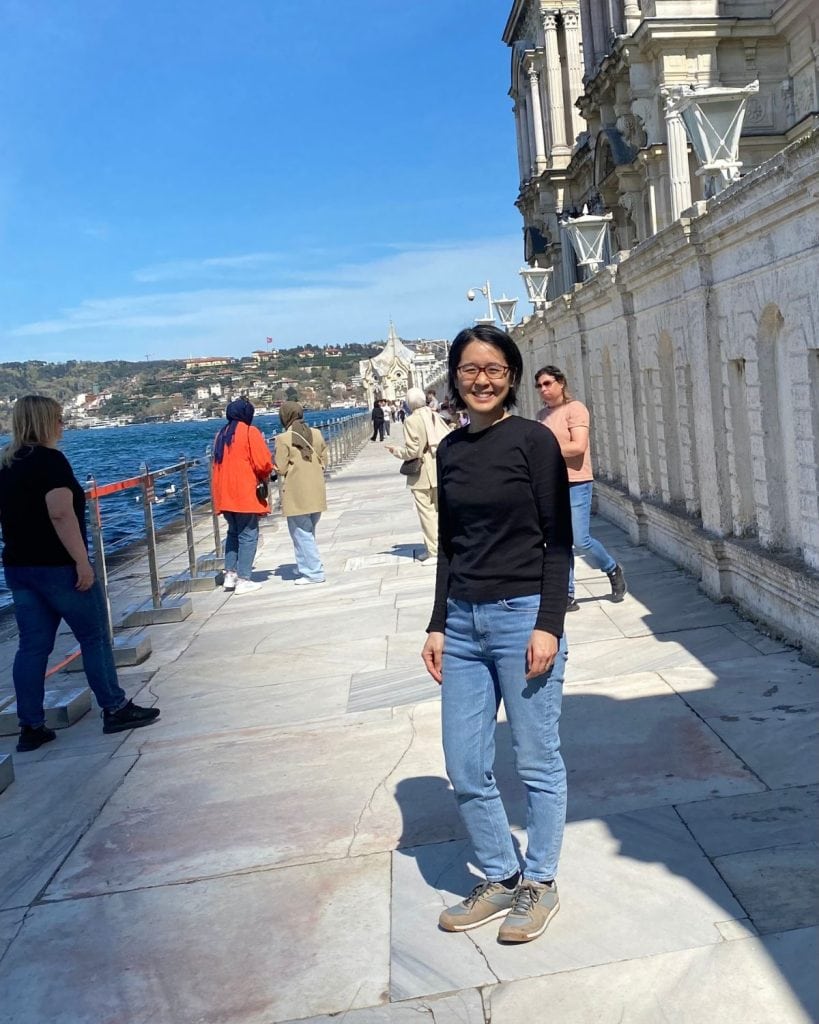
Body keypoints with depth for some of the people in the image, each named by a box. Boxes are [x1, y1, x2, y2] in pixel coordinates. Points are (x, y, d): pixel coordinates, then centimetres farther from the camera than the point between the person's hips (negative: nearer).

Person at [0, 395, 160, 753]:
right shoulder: (49, 460, -15)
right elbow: (61, 514, -24)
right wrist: (82, 562, -23)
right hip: (57, 566, -8)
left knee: (33, 645, 10)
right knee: (95, 636, 5)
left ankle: (31, 727, 12)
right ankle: (115, 710, 13)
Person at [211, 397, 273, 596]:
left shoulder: (221, 434, 14)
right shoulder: (250, 432, -6)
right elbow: (264, 463, -12)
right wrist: (264, 477, 9)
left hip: (224, 494, 7)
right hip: (245, 494, -7)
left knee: (233, 532, 20)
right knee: (248, 535, -1)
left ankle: (230, 574, 17)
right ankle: (243, 580, -2)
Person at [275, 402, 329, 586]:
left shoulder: (283, 439, -11)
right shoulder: (316, 434, 5)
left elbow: (280, 468, -9)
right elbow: (324, 461, 9)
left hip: (296, 495, -6)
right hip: (316, 492, 6)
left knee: (301, 534, 2)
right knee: (309, 532, 19)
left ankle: (314, 572, 2)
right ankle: (308, 568, 28)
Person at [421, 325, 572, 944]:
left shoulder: (533, 441, -6)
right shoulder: (450, 450, 10)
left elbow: (558, 541, -8)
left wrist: (548, 625, -14)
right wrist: (438, 626, 11)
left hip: (523, 616, -5)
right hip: (463, 622, 6)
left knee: (537, 762, 7)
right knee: (466, 770, 9)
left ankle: (540, 884, 26)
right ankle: (501, 880, 29)